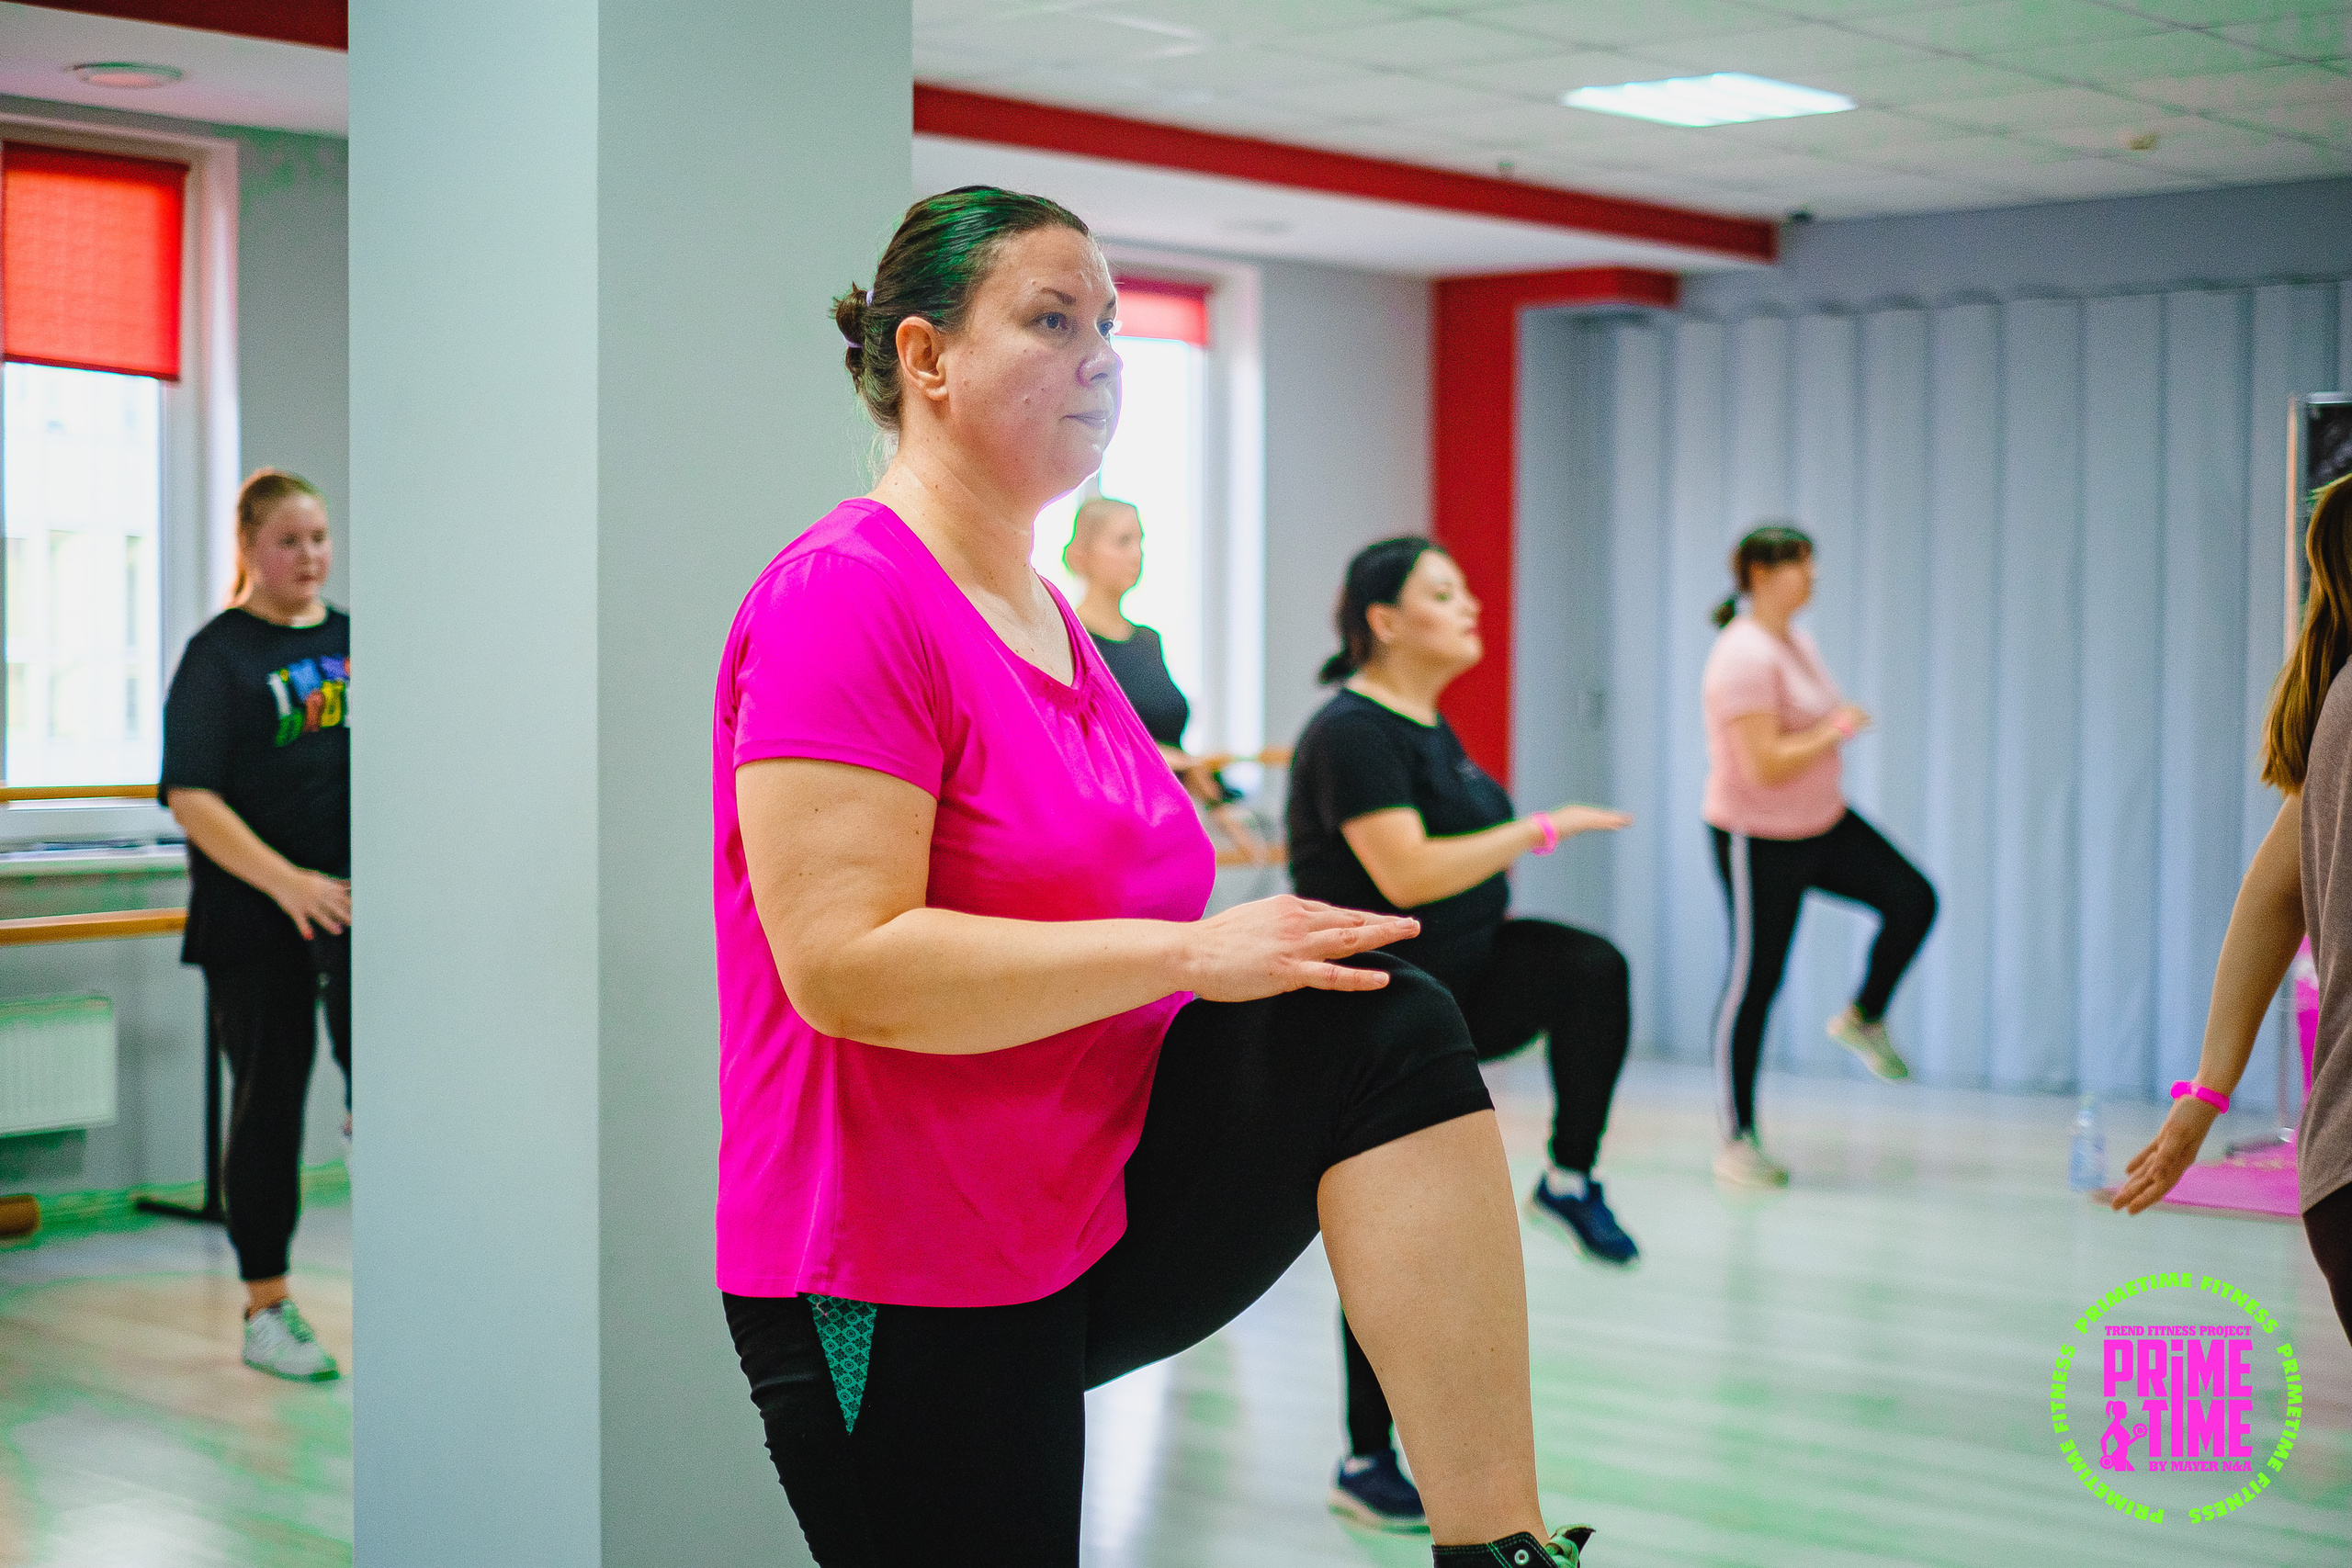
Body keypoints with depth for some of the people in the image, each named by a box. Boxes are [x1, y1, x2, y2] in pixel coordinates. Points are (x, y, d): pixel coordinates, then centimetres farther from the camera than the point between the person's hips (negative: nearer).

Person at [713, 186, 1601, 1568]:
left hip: (1102, 1215, 8)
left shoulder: (1056, 618, 13)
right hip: (903, 1289, -7)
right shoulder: (843, 596, -16)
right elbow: (847, 963, -26)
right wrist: (1194, 952, -22)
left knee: (1388, 1026, -15)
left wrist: (1264, 944, 6)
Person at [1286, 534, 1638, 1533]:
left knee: (1592, 968, -20)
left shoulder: (1430, 726, 10)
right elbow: (1404, 873, -28)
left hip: (1462, 977, 8)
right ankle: (1366, 1468, 8)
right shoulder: (1353, 732, -19)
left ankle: (1570, 1180, -4)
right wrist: (1542, 831, -25)